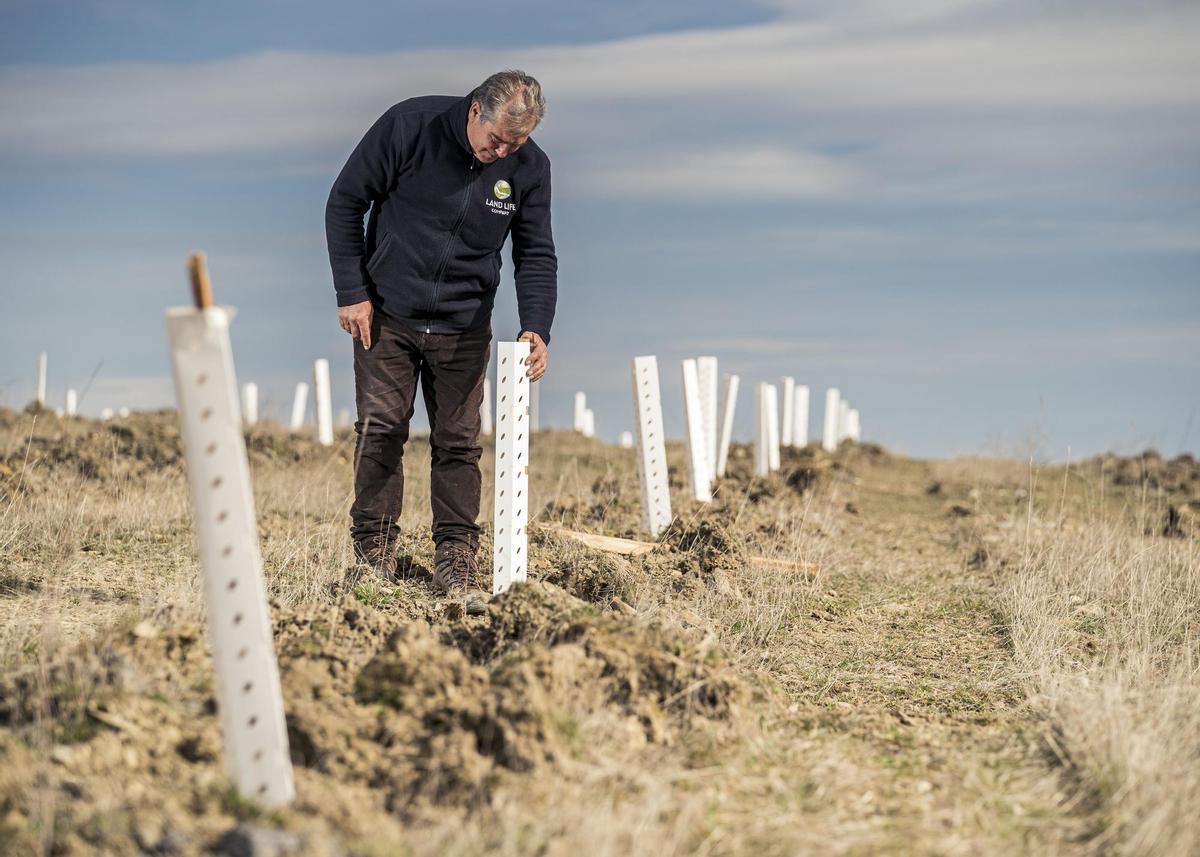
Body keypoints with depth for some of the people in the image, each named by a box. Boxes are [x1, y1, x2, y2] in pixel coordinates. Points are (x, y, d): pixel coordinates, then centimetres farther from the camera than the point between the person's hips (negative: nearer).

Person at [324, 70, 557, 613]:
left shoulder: (530, 167, -8)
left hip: (463, 325, 2)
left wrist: (536, 327, -16)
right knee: (380, 430, -3)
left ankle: (455, 559, 8)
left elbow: (535, 254, 0)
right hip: (386, 314, -2)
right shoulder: (409, 125, -16)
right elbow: (345, 202, -7)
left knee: (458, 442, 1)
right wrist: (351, 293, -10)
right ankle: (373, 552, 6)